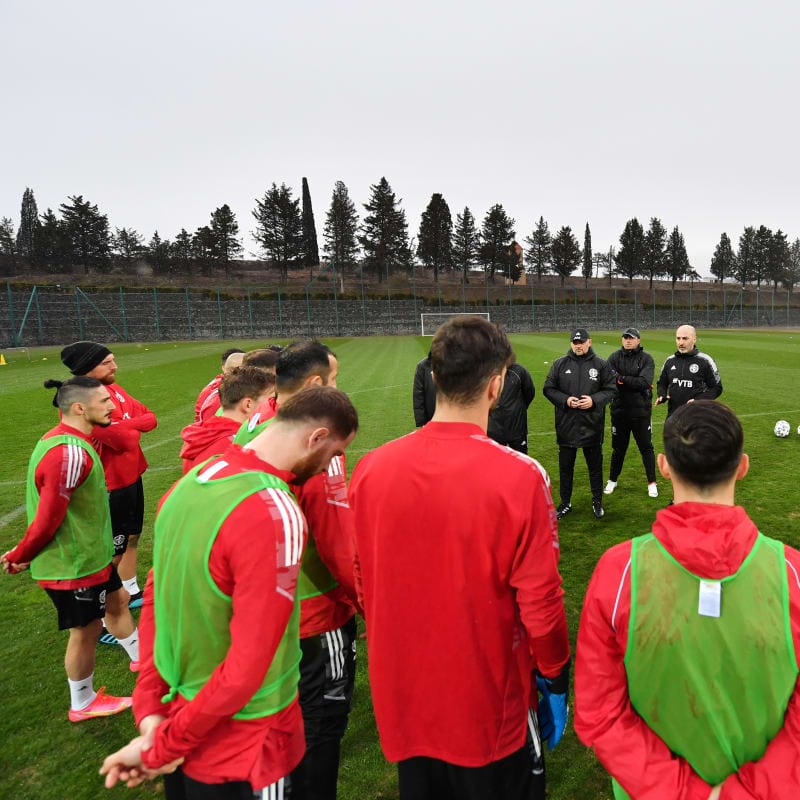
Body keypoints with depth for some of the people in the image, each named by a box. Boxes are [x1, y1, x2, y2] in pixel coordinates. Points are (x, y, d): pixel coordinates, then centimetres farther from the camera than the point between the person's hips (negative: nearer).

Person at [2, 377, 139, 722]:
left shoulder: (66, 439, 3)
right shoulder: (70, 454, -31)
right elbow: (47, 519, -27)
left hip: (90, 554, 9)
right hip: (73, 564, -9)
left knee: (117, 600, 24)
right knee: (86, 630, 10)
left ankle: (141, 656, 45)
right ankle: (82, 704, 32)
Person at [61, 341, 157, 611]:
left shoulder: (114, 389, 6)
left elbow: (150, 417, 3)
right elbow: (123, 439, -29)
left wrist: (126, 426, -17)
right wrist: (135, 428, -7)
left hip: (132, 476, 9)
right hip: (110, 484, -9)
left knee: (132, 537, 22)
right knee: (113, 551, 1)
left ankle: (131, 592, 41)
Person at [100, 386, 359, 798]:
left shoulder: (192, 481, -5)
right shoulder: (275, 514, -30)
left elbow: (154, 597, 2)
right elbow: (246, 668, -27)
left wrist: (150, 712, 0)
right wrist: (158, 750, -13)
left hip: (177, 714, 7)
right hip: (241, 750, -6)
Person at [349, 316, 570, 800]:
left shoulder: (371, 470, -13)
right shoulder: (520, 476, -24)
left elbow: (364, 587, -1)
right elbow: (540, 602, -16)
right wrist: (556, 680, 3)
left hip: (402, 702, 3)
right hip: (491, 709, -3)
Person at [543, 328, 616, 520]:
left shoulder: (601, 365, 0)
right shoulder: (559, 364, 1)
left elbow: (611, 389, 2)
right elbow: (548, 389, 2)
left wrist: (594, 400, -15)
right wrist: (565, 400, -14)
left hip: (592, 425, 0)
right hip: (566, 425, 1)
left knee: (595, 466, 12)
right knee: (565, 467, 11)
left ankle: (597, 502, 29)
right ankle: (565, 503, 25)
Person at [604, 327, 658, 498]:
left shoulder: (646, 359, -3)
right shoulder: (614, 357, 2)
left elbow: (644, 382, -18)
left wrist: (622, 379, -17)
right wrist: (634, 383, -21)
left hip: (641, 411, -2)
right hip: (619, 410, 2)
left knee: (646, 447, 8)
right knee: (618, 447, 15)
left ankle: (652, 482, 21)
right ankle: (612, 480, 29)